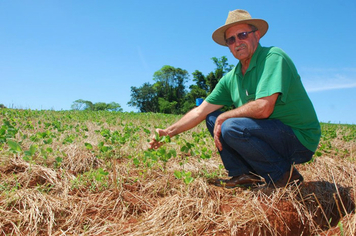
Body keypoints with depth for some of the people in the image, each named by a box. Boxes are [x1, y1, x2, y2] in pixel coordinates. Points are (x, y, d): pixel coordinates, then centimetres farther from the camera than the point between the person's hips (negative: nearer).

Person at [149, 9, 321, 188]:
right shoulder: (231, 79, 6)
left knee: (231, 127, -28)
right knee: (212, 118, 5)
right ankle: (243, 175, 0)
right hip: (272, 134, 8)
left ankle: (285, 176, -10)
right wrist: (168, 132, 2)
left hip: (300, 139, -8)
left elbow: (263, 108, -28)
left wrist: (224, 117, -13)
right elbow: (201, 111, 8)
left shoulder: (273, 57, -16)